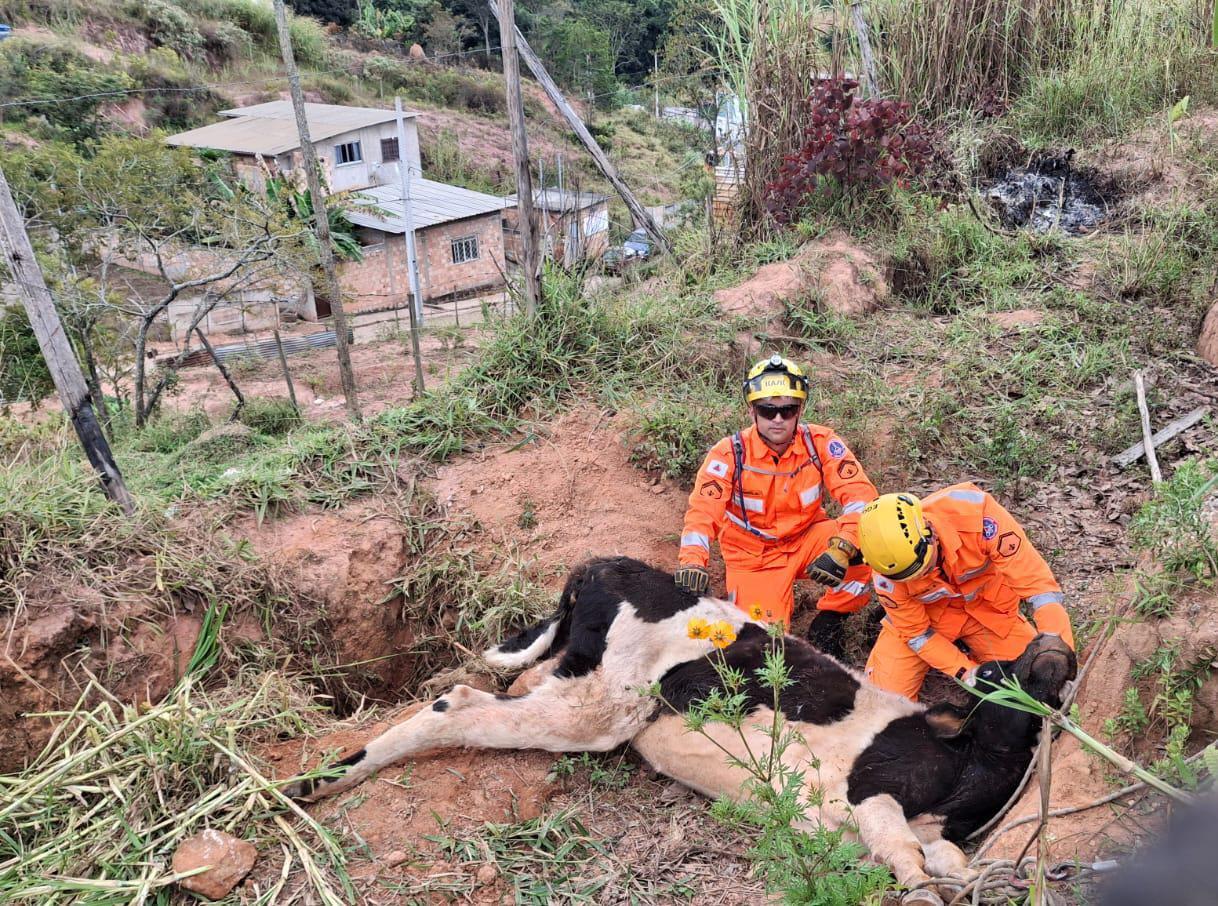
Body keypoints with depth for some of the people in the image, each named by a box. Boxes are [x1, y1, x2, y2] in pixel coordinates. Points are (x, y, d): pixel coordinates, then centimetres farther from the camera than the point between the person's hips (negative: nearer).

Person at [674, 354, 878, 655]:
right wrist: (692, 561, -44)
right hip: (754, 556, -2)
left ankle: (826, 625, -4)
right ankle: (740, 597, 17)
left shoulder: (821, 443, -14)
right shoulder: (729, 454, -17)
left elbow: (859, 493, -22)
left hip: (808, 538, 2)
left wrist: (842, 547, -39)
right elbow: (703, 511, -25)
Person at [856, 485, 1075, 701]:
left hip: (988, 608, 0)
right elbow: (916, 633, -14)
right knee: (886, 693, -11)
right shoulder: (888, 568, -30)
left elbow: (1036, 579, -34)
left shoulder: (974, 512, -37)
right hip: (931, 615, 0)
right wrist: (966, 672, -23)